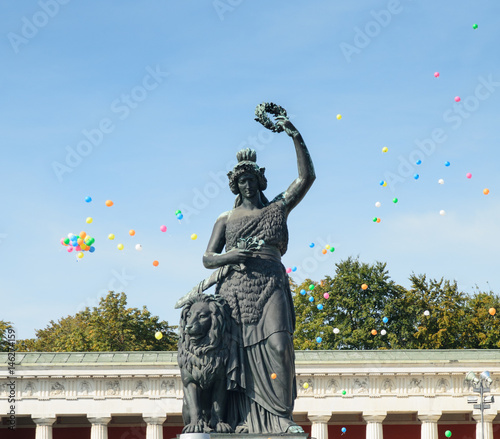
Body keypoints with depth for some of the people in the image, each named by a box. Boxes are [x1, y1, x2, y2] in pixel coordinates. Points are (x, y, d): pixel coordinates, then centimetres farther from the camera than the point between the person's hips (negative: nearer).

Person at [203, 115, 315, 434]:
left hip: (270, 287, -1)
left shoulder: (277, 209, 16)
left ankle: (282, 416, -18)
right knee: (238, 350, -8)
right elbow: (207, 258, 12)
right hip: (235, 289, 1)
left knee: (278, 345, -18)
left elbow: (307, 177, 7)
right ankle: (244, 420, -9)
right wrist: (229, 258, -10)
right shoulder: (226, 220, 18)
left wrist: (296, 138, -1)